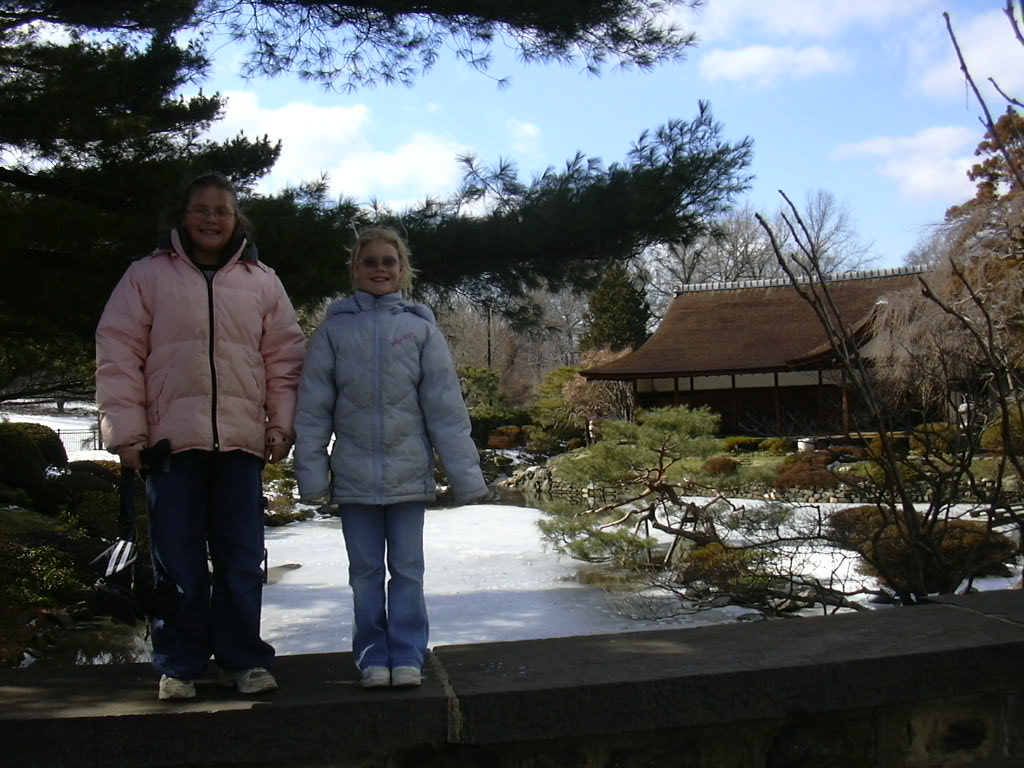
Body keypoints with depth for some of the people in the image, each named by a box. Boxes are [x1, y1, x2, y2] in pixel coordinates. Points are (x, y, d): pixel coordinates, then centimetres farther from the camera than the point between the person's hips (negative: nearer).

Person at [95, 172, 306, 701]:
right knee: (177, 561, 4)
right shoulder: (148, 276, 7)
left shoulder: (261, 282, 12)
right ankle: (179, 665, 17)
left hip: (240, 439, 1)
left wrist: (281, 425, 3)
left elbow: (285, 357, 11)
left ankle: (242, 658, 18)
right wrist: (125, 430, -4)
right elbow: (118, 354, 3)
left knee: (241, 559, 6)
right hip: (170, 438, -1)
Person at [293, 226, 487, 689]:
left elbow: (445, 406, 0)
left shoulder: (420, 327, 2)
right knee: (366, 571, 9)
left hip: (409, 473, 0)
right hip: (354, 475, 1)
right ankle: (373, 657, 19)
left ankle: (407, 656, 15)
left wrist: (465, 473, -4)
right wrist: (311, 470, -4)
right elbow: (314, 407, 2)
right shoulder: (335, 329, 2)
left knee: (407, 568, 6)